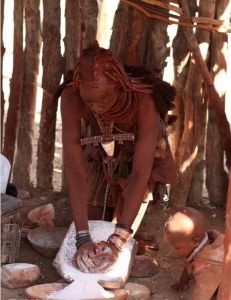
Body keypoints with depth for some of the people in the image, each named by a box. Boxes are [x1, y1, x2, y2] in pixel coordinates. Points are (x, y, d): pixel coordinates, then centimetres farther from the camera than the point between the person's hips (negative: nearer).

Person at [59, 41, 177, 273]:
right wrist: (82, 238, -43)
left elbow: (140, 174, -40)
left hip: (137, 153, -1)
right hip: (97, 155, 1)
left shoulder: (143, 101, -40)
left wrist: (117, 241, -45)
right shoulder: (71, 98, -37)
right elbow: (74, 169, -37)